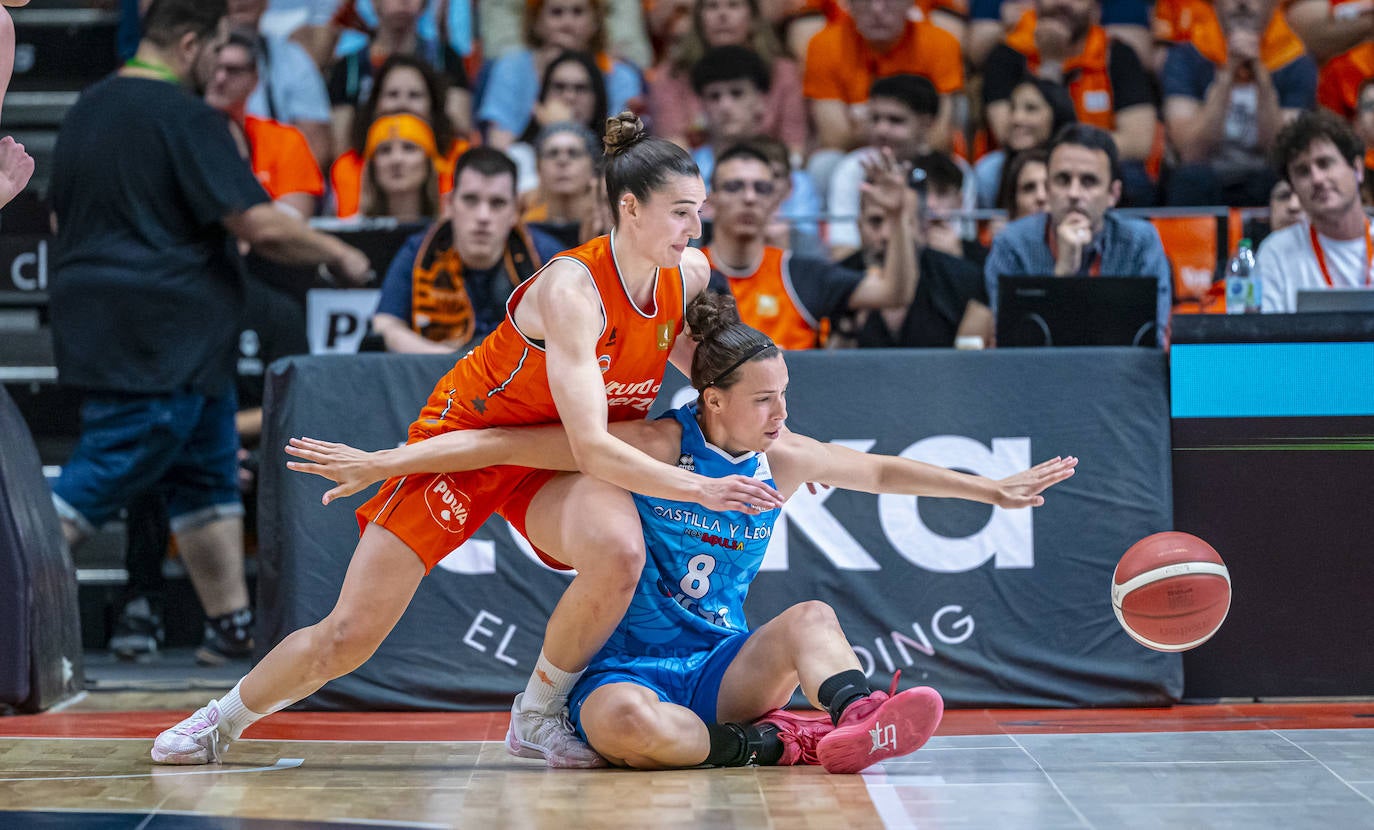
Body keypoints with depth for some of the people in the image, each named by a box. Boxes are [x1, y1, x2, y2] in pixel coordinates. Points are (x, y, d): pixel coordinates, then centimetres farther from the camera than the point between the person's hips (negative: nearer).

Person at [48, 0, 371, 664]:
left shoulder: (86, 110, 14)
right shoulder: (183, 117, -14)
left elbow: (62, 221, 24)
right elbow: (260, 225, -18)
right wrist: (339, 256, -4)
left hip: (95, 330, 9)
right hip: (162, 346, -9)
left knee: (206, 475, 15)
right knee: (94, 486, -8)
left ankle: (231, 625, 16)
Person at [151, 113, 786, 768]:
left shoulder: (689, 274, -12)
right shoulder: (571, 287, -32)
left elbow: (704, 368, 12)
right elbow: (592, 448, -36)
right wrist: (701, 489, -39)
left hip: (548, 460, 5)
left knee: (619, 552, -31)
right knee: (349, 634, -3)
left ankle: (538, 716, -7)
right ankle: (224, 718, 26)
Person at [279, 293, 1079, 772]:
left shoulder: (783, 459, 3)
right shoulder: (655, 446, -13)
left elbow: (880, 469, 18)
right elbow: (509, 444, -16)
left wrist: (995, 488, 19)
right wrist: (380, 463, -22)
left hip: (721, 665, 5)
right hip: (629, 668, -5)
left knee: (812, 617, -23)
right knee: (623, 721, -40)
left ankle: (857, 715, -50)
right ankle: (774, 744, -30)